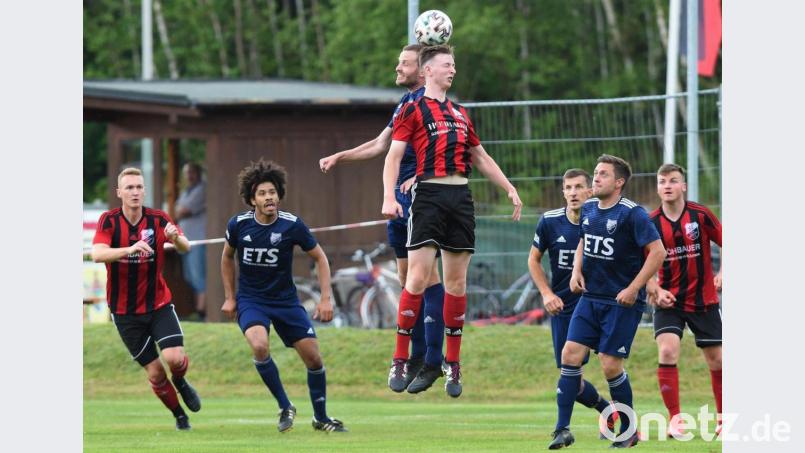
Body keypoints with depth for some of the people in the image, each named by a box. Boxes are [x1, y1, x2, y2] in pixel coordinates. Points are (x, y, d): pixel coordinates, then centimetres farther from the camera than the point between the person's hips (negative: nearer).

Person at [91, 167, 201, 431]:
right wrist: (130, 249, -45)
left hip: (158, 303, 1)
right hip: (125, 310, -1)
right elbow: (97, 254, -28)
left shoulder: (158, 219, -6)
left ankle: (181, 382, 17)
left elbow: (185, 248, -17)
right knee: (155, 373, 1)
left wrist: (175, 237, -40)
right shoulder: (109, 221, -11)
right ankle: (179, 415, 24)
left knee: (174, 358, -18)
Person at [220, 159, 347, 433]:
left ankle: (321, 418, 20)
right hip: (250, 300, -1)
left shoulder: (292, 225, -12)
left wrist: (326, 299, -6)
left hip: (285, 300, 1)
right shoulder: (239, 225, -10)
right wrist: (229, 297, 10)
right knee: (259, 345, -29)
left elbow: (319, 257, 1)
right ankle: (285, 407, -10)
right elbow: (227, 257, 11)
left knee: (313, 357, -3)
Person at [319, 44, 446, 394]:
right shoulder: (405, 102, 19)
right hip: (400, 195, 9)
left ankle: (433, 362, -8)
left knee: (427, 276, -9)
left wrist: (420, 177, -27)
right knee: (406, 277, 11)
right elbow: (380, 145, 27)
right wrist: (339, 157, 26)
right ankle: (417, 355, 17)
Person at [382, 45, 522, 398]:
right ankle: (400, 359, -8)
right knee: (418, 276, -13)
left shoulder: (460, 114, 21)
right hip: (429, 194, -5)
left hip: (460, 197, 5)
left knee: (457, 281, 4)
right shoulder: (413, 110, 4)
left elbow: (481, 158, 29)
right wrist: (389, 197, -16)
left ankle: (453, 363, 10)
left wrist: (510, 189, 23)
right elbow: (394, 155, -3)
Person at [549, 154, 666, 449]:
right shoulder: (588, 209, 7)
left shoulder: (632, 213, -15)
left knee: (610, 364, -7)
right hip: (590, 298, 6)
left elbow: (658, 251, -17)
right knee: (570, 355, -5)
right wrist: (577, 271, 8)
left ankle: (630, 431, 12)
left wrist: (633, 289, -19)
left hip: (622, 302, -6)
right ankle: (563, 429, 0)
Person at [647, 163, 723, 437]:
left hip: (703, 300, 0)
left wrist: (723, 273, -10)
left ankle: (724, 418, 23)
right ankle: (674, 420, -14)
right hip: (669, 301, 0)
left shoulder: (701, 215, -7)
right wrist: (657, 291, -12)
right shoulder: (650, 223, -5)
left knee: (716, 361, 5)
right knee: (668, 351, -21)